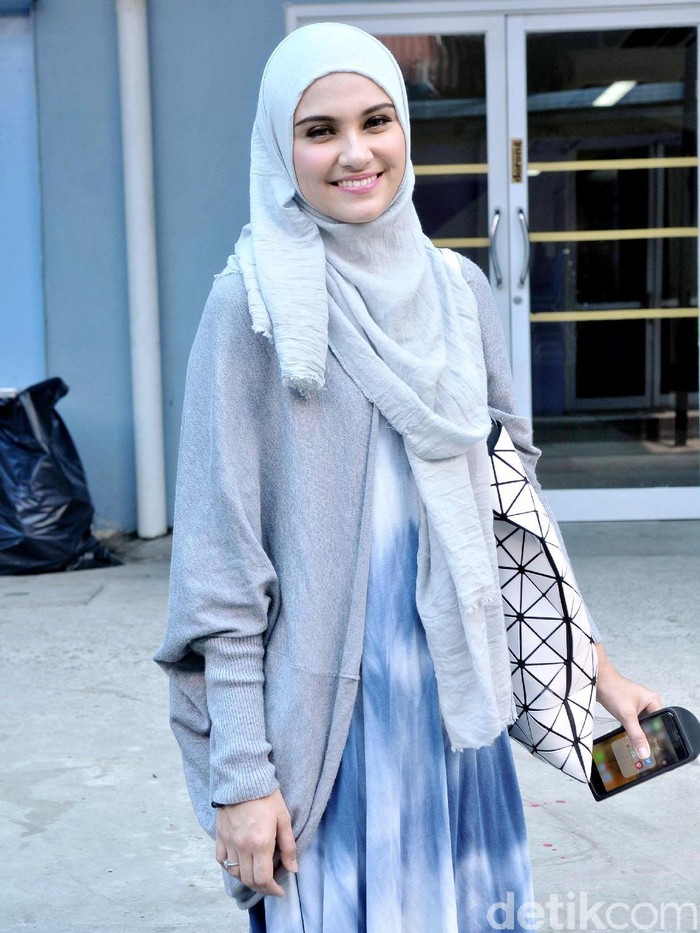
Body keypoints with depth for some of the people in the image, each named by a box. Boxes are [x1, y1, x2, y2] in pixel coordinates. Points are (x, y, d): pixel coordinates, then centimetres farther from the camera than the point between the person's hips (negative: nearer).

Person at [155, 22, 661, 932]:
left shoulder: (458, 290, 6)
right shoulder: (258, 302, -9)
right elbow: (223, 556, -11)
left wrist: (594, 662, 12)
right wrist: (239, 773, -13)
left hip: (458, 697, 5)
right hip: (325, 709, -5)